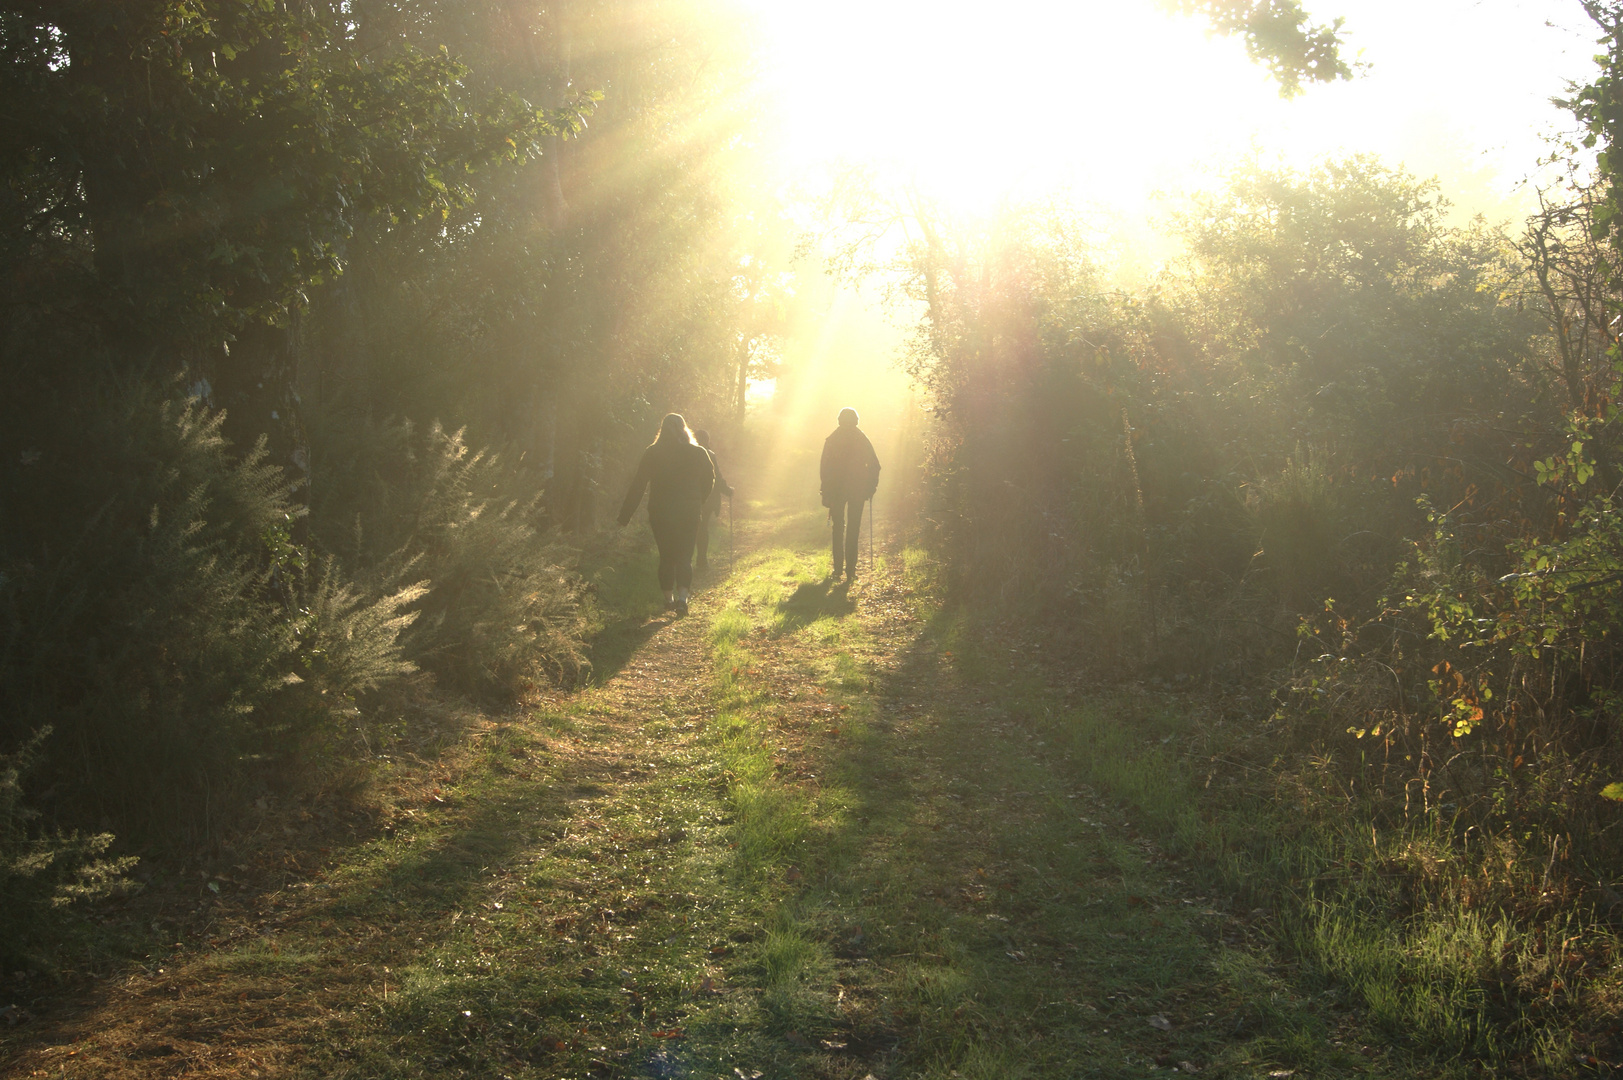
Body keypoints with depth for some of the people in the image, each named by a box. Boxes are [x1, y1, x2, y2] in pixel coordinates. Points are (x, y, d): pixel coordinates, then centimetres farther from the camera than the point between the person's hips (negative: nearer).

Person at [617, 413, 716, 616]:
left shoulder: (651, 454, -4)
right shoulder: (698, 453, -2)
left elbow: (637, 487, -4)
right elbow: (709, 482, 9)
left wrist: (625, 515, 0)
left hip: (660, 514, 0)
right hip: (689, 514, 0)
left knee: (666, 556, 14)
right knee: (684, 555, 3)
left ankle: (669, 598, 18)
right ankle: (682, 596, -16)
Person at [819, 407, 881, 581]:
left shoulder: (831, 440, 0)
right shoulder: (862, 439, 1)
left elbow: (825, 467, -2)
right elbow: (874, 465, -4)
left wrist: (826, 492, 2)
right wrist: (871, 487, 5)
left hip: (836, 489, 0)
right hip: (857, 489, 0)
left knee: (838, 528, 11)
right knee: (853, 529, 3)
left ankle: (838, 567, 8)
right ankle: (850, 569, -4)